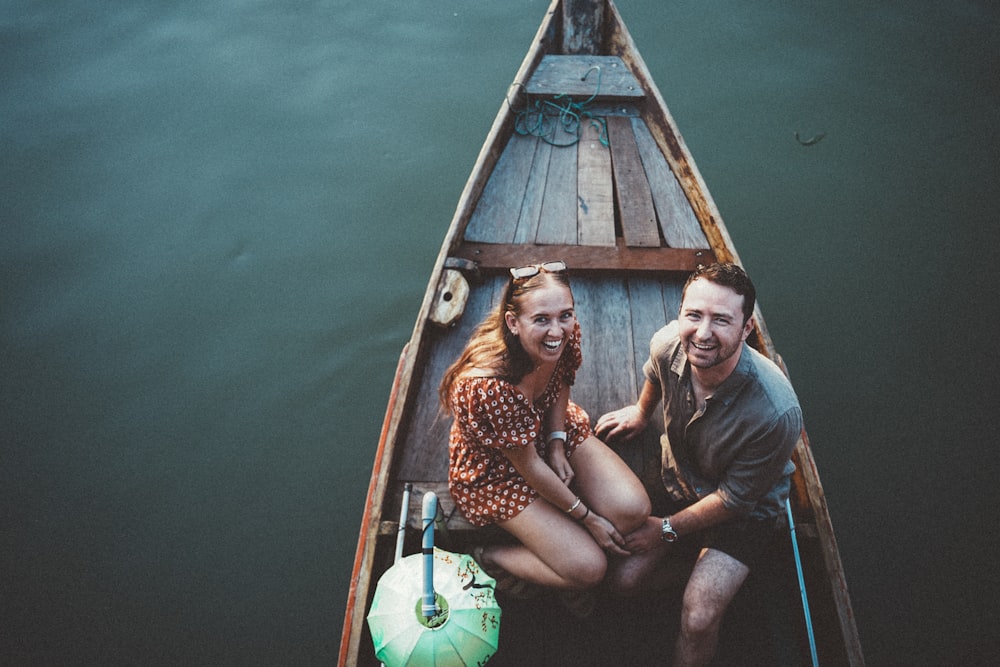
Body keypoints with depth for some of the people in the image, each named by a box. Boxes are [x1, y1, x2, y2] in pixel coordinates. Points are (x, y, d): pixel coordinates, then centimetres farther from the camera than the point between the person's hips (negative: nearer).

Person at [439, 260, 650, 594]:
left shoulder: (567, 332, -21)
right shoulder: (488, 385, -39)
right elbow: (528, 466, -26)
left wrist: (557, 443, -10)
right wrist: (587, 518, -17)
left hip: (550, 429, 6)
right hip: (496, 469, -6)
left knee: (634, 509, -12)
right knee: (588, 568, -13)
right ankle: (490, 558, 8)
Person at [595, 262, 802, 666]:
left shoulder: (775, 413, -38)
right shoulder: (668, 344, -24)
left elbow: (733, 500, -22)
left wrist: (668, 529, -10)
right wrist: (641, 412, 24)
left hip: (744, 511, -5)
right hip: (678, 483, 5)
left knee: (698, 620, -21)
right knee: (623, 579, -2)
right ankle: (697, 561, 21)